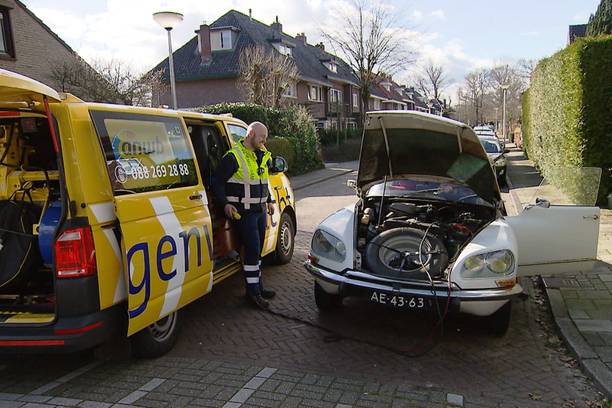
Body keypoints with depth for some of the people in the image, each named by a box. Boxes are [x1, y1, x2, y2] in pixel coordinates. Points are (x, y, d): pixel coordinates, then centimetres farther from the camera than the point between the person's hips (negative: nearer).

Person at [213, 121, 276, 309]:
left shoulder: (263, 156, 11)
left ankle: (257, 286, 26)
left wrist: (269, 201, 23)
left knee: (257, 250, 15)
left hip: (260, 210, 8)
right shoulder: (233, 157, -14)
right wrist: (225, 203, -20)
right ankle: (252, 291, 1)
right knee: (252, 250, -9)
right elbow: (218, 182, -10)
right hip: (244, 212, -8)